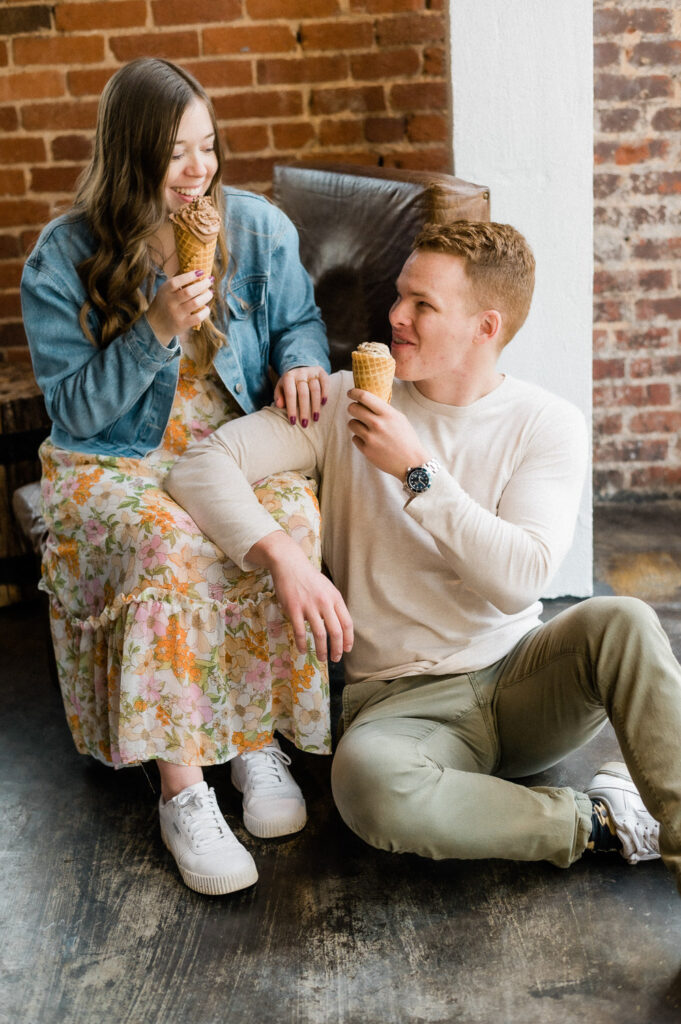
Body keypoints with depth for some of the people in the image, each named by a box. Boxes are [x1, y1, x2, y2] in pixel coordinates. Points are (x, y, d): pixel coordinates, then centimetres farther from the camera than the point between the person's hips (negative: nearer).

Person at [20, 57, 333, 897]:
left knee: (292, 520, -32)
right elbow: (75, 409, -7)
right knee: (168, 543, -36)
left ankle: (259, 737, -16)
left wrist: (301, 360, -10)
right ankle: (181, 789, -26)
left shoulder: (258, 226, 3)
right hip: (117, 467, -2)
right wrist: (156, 331, -21)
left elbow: (299, 318, 15)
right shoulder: (63, 258, -5)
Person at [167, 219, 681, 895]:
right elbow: (203, 463, -7)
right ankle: (598, 820, -13)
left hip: (519, 674, 1)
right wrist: (283, 557, -24)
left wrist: (416, 469, -19)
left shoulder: (548, 425, -1)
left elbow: (520, 581, -14)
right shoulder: (346, 403, 1)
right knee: (368, 782, -35)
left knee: (620, 620, -31)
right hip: (402, 697, 0)